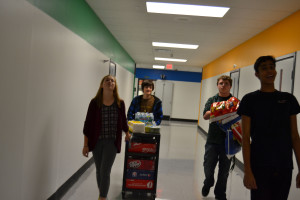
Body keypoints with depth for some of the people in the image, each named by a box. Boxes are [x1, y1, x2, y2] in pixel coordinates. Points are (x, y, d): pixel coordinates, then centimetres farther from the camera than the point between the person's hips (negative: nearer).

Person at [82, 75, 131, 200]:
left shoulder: (120, 103, -3)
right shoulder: (95, 102, -6)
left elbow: (123, 120, 13)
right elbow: (88, 124, -3)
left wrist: (127, 133, 27)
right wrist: (86, 145, -2)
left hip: (112, 142, -1)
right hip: (96, 142, 1)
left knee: (105, 171, -5)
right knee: (99, 171, 14)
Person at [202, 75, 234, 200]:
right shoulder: (212, 100, 6)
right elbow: (205, 115, -8)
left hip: (228, 141, 0)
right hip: (213, 139, 0)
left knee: (224, 170, 10)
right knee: (208, 167, 5)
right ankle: (208, 183, 37)